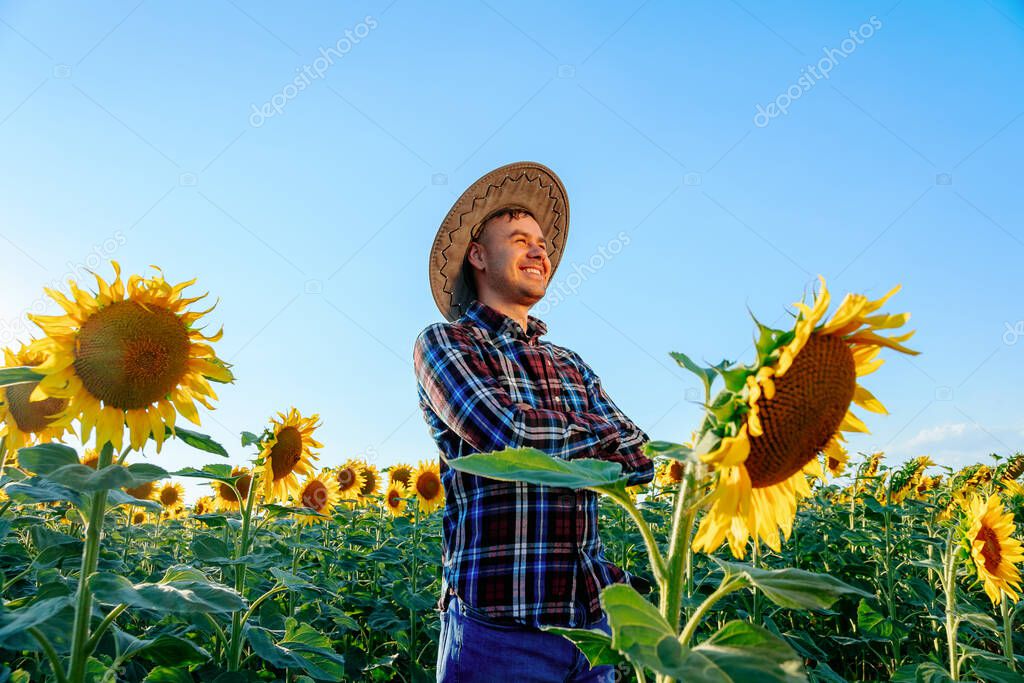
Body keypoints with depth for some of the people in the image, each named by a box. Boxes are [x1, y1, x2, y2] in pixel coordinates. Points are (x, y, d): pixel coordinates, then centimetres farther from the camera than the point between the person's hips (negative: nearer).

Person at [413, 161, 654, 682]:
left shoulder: (570, 363, 14)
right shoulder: (442, 342, -4)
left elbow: (637, 460, 3)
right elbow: (513, 436, -19)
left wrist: (546, 445, -10)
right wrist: (599, 433, -2)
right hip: (498, 625, -5)